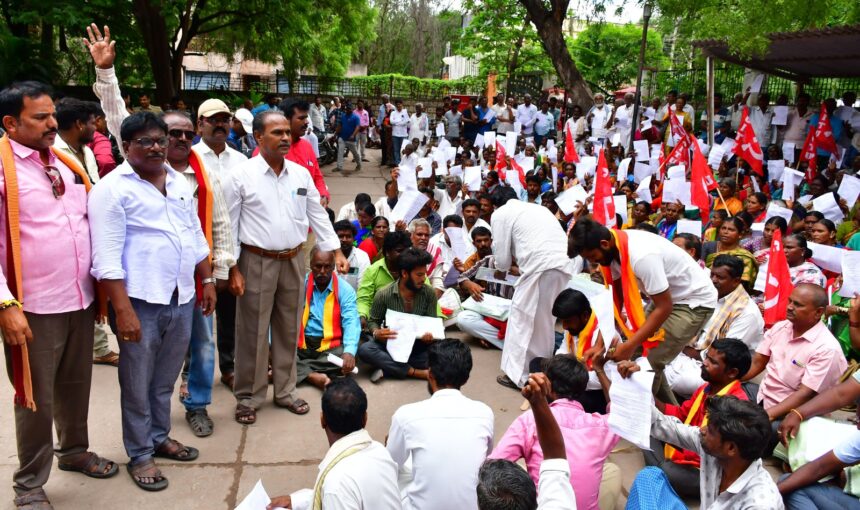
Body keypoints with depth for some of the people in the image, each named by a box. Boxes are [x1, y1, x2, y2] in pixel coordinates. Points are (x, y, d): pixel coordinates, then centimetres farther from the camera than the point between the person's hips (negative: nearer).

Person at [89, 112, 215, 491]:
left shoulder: (178, 182, 11)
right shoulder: (112, 189, -10)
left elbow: (196, 236, 19)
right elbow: (107, 258, -15)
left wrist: (207, 280, 15)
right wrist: (123, 310, -19)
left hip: (181, 298, 6)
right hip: (141, 302, -6)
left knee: (165, 379, 19)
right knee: (138, 384, 9)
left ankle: (159, 437, 37)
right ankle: (139, 454, 24)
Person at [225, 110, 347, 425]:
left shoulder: (301, 174, 5)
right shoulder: (242, 175, -7)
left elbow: (318, 216, 10)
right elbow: (229, 225, -5)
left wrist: (336, 251, 4)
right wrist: (232, 270, -9)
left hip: (293, 261, 4)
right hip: (257, 262, -4)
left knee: (288, 330, 14)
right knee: (253, 333, 4)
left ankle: (285, 391, 29)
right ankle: (248, 399, 19)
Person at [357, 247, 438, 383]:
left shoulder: (429, 293, -7)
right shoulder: (384, 294, -11)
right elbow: (373, 320, 2)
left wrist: (430, 335, -24)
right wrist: (376, 333, -22)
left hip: (419, 346, 1)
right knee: (364, 349, -30)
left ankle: (388, 366, -22)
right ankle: (416, 372, -28)